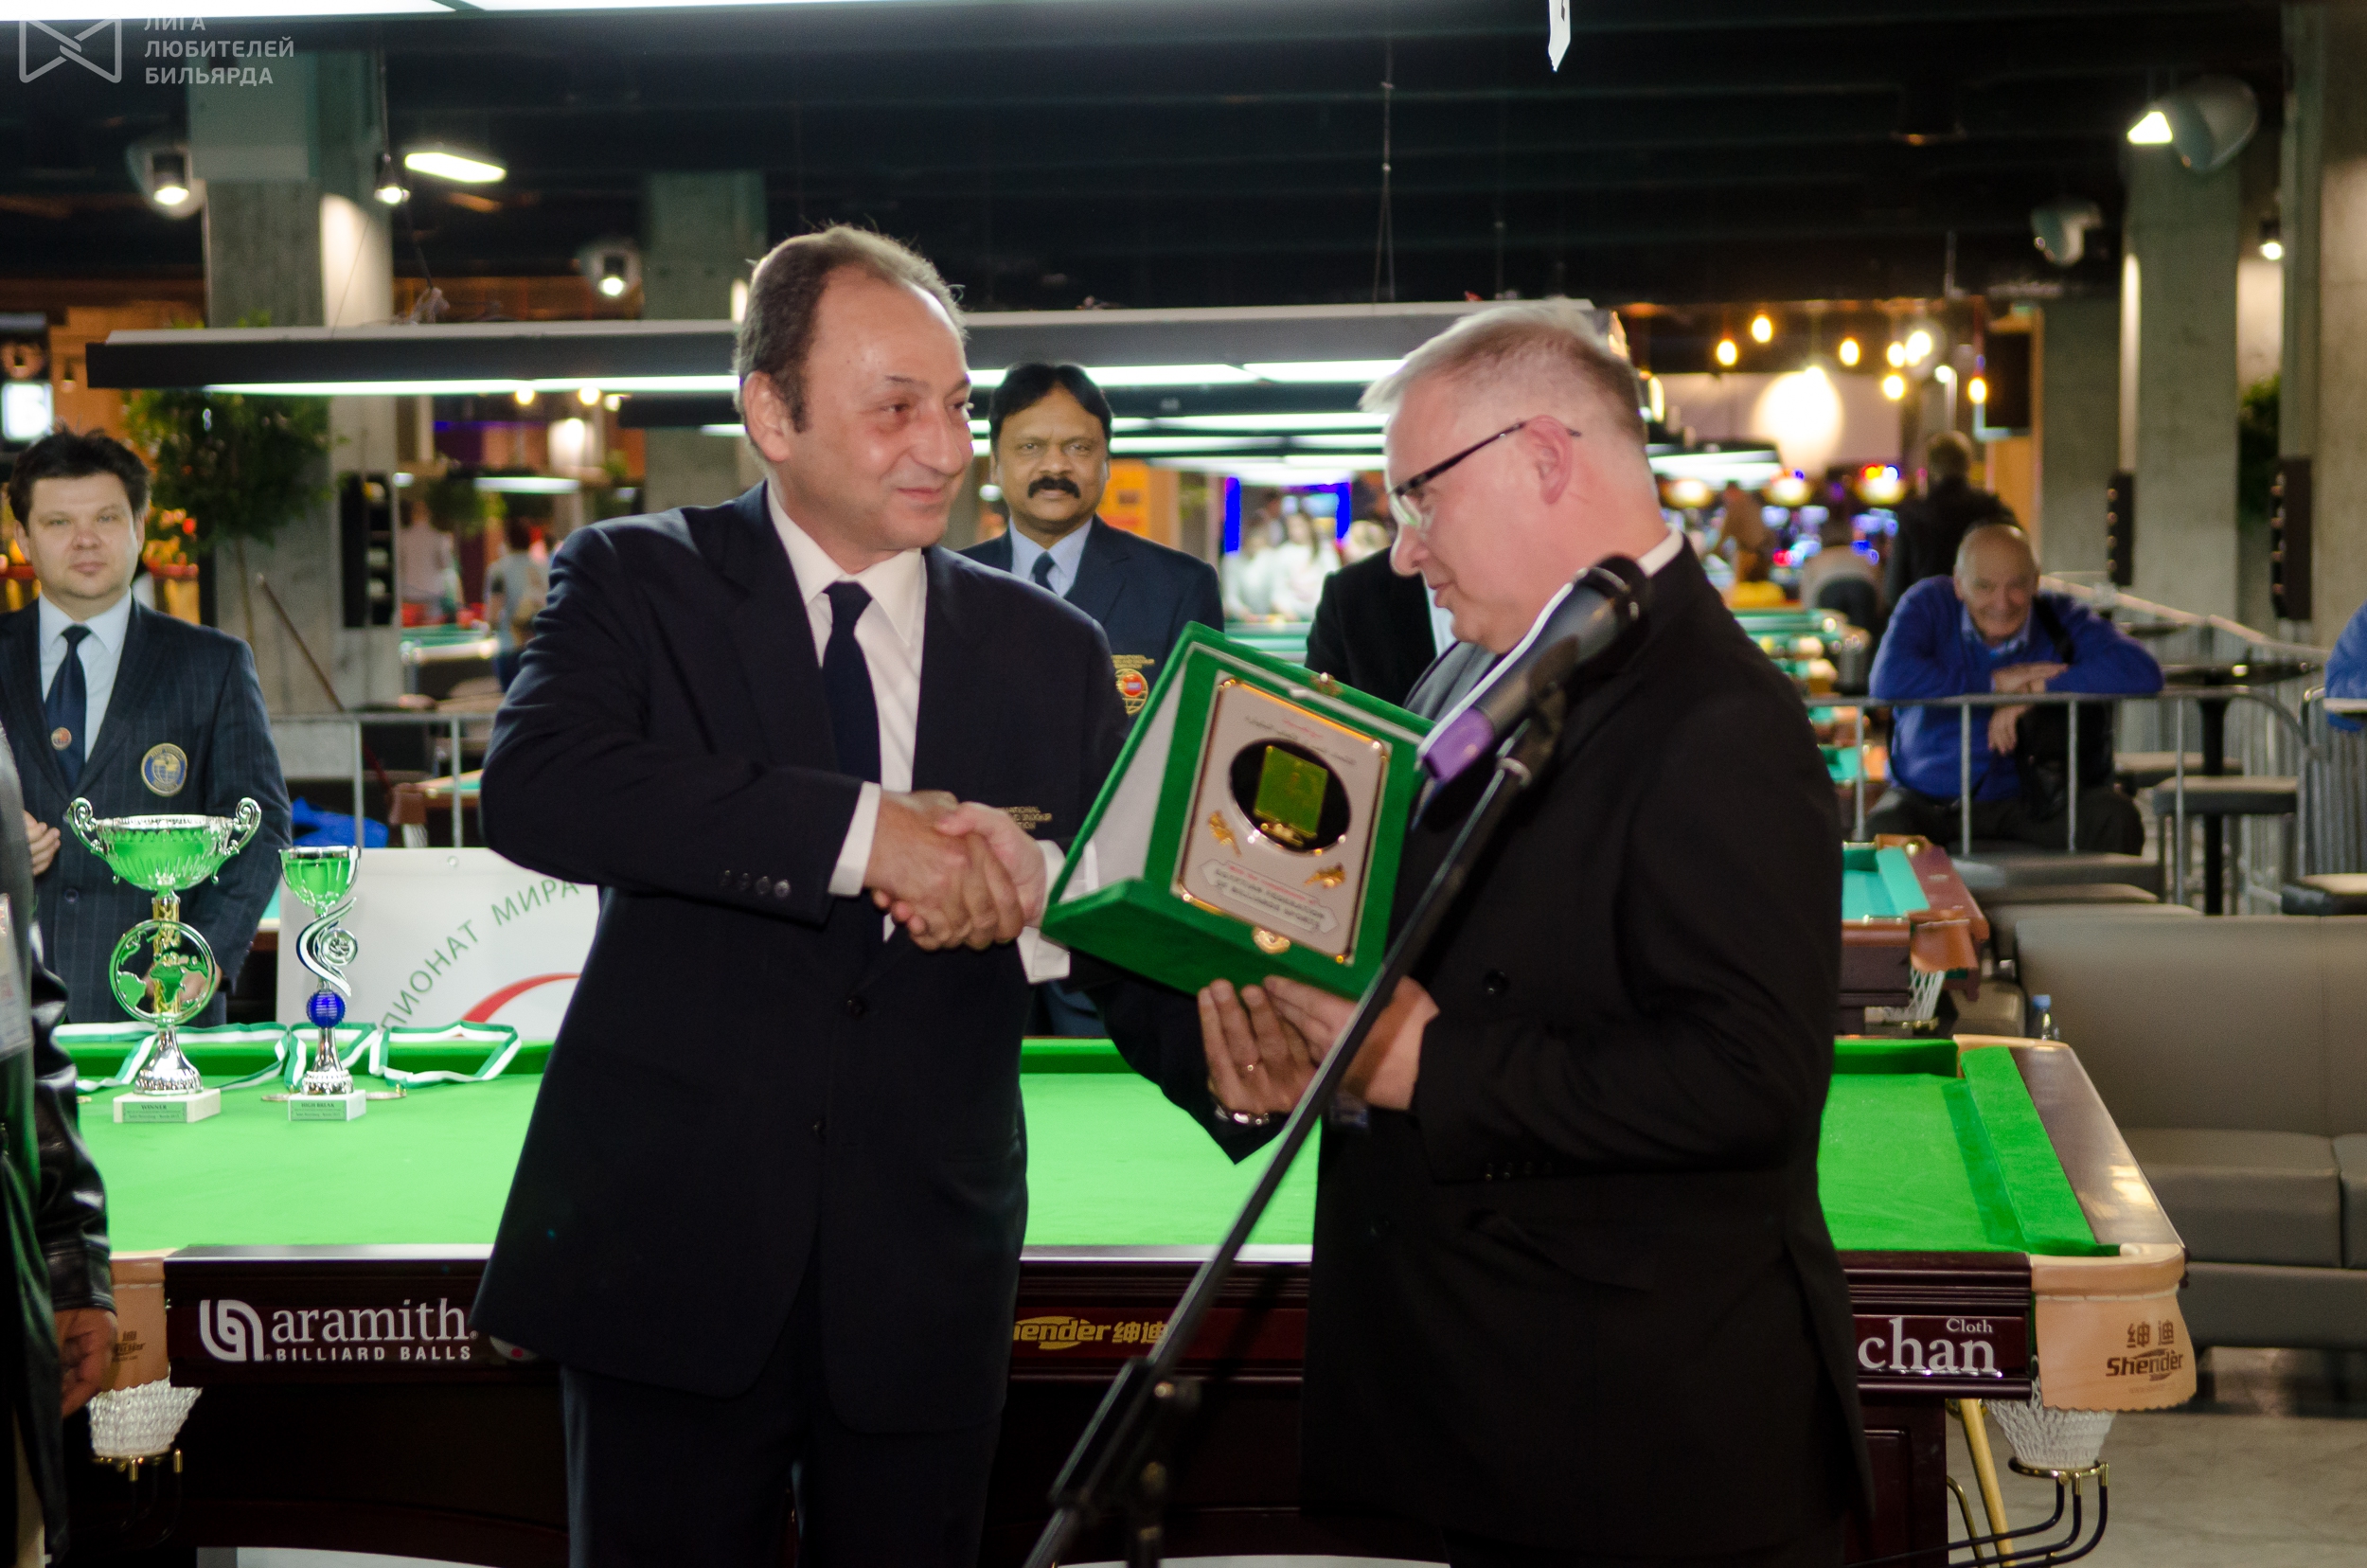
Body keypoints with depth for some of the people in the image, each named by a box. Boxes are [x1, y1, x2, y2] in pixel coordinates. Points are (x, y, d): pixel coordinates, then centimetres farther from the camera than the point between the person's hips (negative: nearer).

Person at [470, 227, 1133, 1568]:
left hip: (924, 1269, 2)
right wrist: (861, 830, -25)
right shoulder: (636, 582, 1)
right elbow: (534, 787, -19)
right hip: (670, 1246, -2)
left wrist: (1033, 893, -18)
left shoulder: (1053, 649, 9)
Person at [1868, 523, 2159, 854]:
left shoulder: (2060, 618, -1)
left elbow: (2142, 672, -17)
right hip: (1928, 799, -2)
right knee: (1881, 830, -34)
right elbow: (1888, 680, -23)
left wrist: (2034, 689, -21)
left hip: (2029, 798, 2)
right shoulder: (1929, 603, -4)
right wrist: (1996, 681, -17)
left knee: (2114, 817, -24)